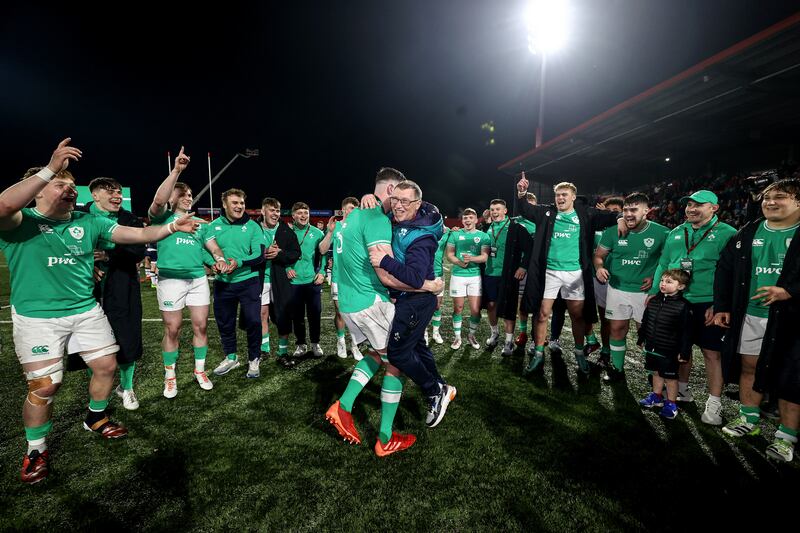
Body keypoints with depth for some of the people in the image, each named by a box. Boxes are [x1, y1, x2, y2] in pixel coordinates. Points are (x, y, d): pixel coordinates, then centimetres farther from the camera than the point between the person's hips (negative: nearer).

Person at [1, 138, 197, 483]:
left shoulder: (88, 222, 4)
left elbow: (138, 234, 0)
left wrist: (171, 227, -15)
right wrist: (51, 168, -37)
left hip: (86, 311, 5)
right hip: (37, 316, -4)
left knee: (107, 365, 9)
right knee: (44, 386, -1)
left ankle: (96, 419, 36)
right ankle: (36, 451, 24)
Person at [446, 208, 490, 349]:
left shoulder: (483, 236, 3)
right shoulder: (455, 235, 5)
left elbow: (485, 257, -5)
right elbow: (449, 254, 2)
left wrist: (471, 258, -23)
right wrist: (459, 263, -16)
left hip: (475, 275, 0)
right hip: (458, 275, 0)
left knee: (475, 309, 1)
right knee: (458, 307, 7)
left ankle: (471, 336, 23)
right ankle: (457, 337, 20)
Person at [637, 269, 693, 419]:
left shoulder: (683, 306, -16)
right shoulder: (654, 301, 2)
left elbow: (685, 332, -14)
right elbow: (645, 322, 12)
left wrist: (684, 352, -13)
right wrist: (642, 338, 16)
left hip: (669, 351, -6)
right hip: (651, 347, 6)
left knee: (670, 377, 9)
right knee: (656, 373, 21)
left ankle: (671, 403, 25)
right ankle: (657, 396, 38)